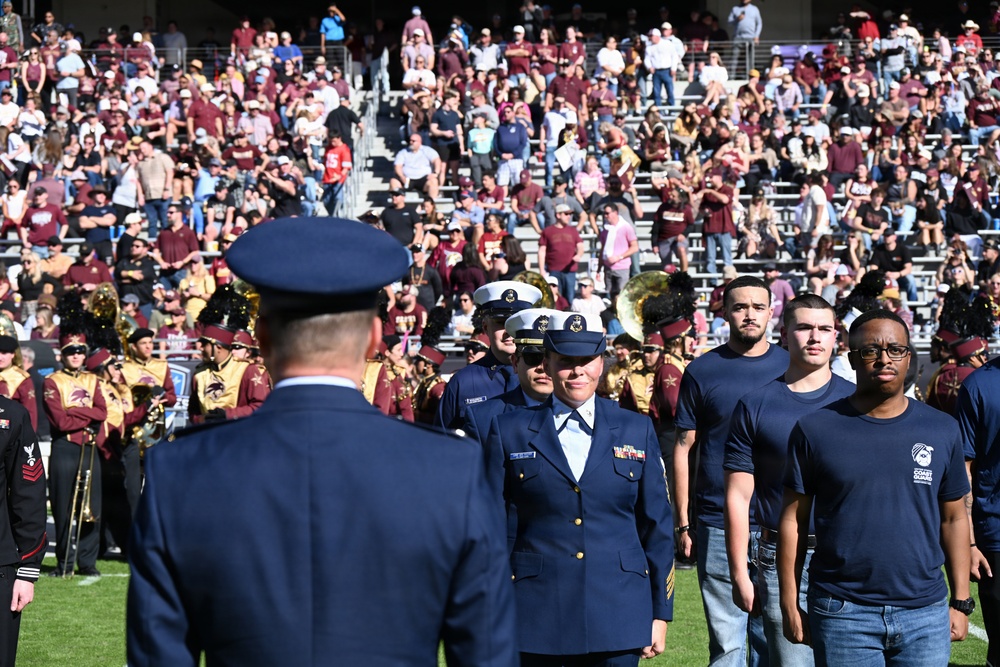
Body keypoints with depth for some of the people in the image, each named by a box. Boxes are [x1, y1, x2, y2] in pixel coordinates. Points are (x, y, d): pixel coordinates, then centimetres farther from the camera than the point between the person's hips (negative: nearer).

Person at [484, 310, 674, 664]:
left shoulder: (636, 431, 9)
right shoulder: (509, 432, 4)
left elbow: (657, 526, 10)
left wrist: (660, 612, 7)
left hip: (617, 619, 1)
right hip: (537, 618, -1)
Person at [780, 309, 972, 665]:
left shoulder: (942, 431, 7)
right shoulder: (815, 429, 1)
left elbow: (954, 519, 11)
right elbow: (794, 519, 3)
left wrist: (961, 602, 7)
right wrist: (790, 604, 0)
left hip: (925, 614, 2)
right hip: (842, 615, -2)